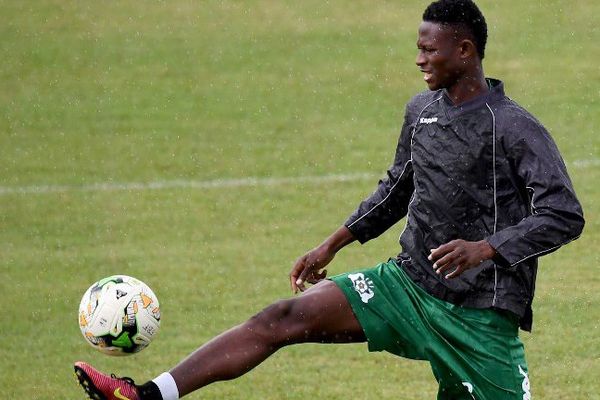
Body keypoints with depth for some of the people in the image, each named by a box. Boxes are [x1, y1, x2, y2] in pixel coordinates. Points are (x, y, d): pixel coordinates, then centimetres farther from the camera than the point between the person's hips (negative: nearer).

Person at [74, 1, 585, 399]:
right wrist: (333, 245, 22)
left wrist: (486, 248, -30)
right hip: (408, 283, 6)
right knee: (285, 317, -10)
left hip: (480, 316, -6)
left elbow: (565, 215, -18)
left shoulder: (514, 129, -13)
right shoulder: (422, 110, 9)